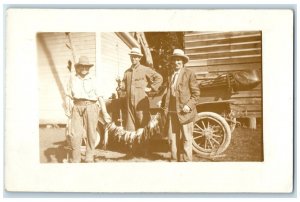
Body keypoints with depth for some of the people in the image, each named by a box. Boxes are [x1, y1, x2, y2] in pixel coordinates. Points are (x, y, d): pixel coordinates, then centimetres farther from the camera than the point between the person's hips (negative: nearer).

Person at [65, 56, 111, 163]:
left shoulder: (92, 80, 9)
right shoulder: (72, 78, 11)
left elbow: (99, 96, 7)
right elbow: (68, 95, 12)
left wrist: (105, 113, 1)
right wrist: (68, 109, 0)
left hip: (91, 107, 0)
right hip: (77, 107, 0)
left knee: (91, 134, 2)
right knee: (74, 134, -8)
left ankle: (89, 159, 15)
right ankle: (75, 160, 3)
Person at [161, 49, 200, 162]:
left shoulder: (189, 73, -1)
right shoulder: (170, 75, 16)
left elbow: (196, 93, -3)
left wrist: (189, 105, -15)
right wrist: (163, 103, 9)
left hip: (184, 112, -5)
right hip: (171, 112, 5)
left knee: (186, 138, 2)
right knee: (172, 138, 8)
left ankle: (186, 160, 9)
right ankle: (175, 159, 19)